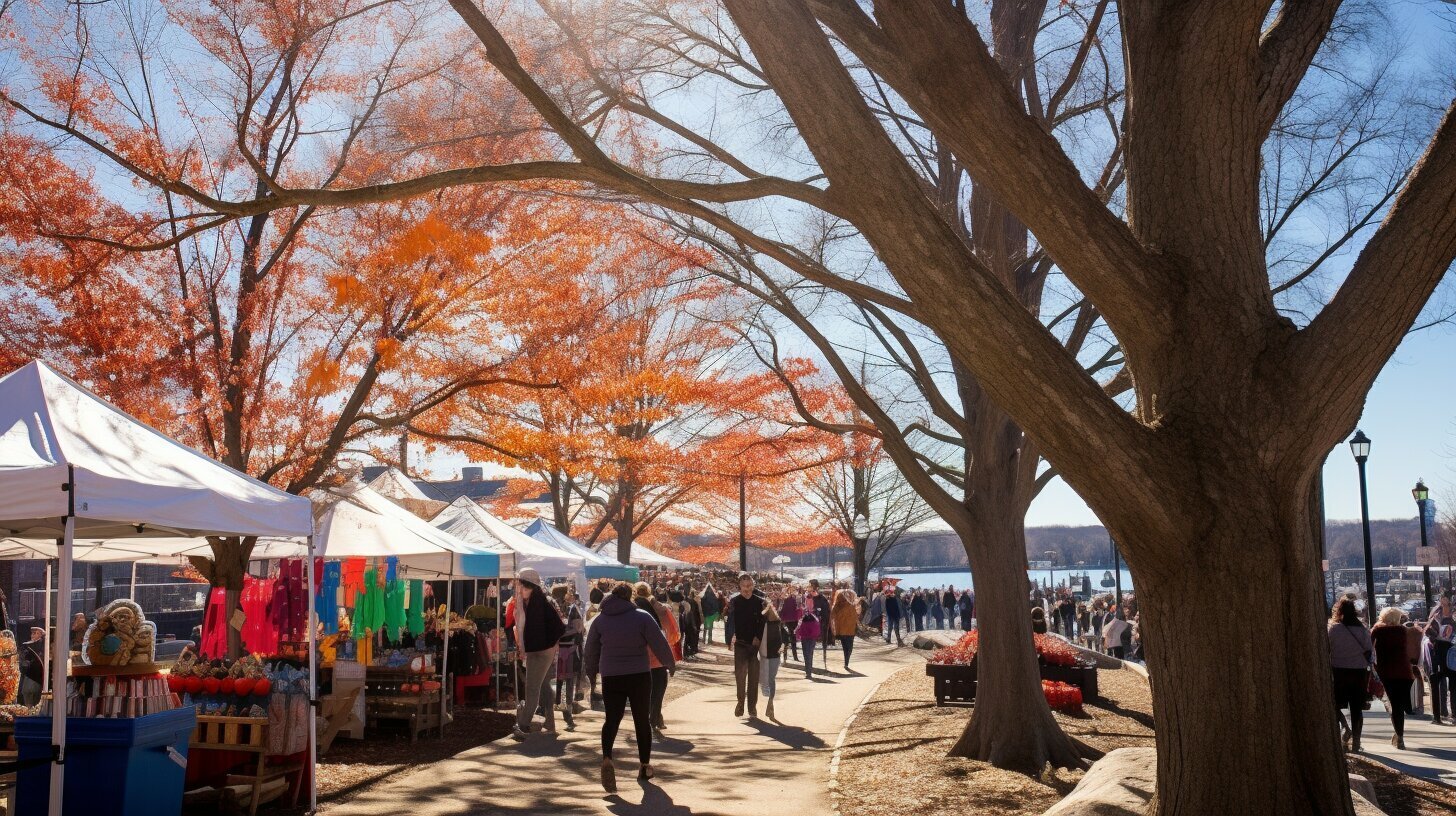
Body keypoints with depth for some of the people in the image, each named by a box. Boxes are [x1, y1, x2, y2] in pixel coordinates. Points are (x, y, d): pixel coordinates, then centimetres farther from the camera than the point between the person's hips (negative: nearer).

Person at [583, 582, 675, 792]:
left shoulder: (600, 620, 2)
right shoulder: (642, 617, -7)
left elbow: (591, 650, 12)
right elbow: (660, 644, -4)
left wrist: (592, 671, 29)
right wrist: (670, 664, 13)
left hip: (611, 678, 1)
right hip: (640, 676, -1)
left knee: (612, 719, 3)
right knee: (642, 720, 13)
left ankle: (607, 758, -23)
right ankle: (645, 765, 21)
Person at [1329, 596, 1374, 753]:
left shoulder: (1332, 628, -7)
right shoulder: (1361, 629, 0)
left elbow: (1327, 651, -7)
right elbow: (1369, 651, 1)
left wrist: (1328, 669, 3)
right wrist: (1365, 668, 14)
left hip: (1339, 671, -2)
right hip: (1359, 671, 2)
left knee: (1336, 705, 12)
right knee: (1357, 708, 9)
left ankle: (1344, 727, -14)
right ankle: (1355, 742, 10)